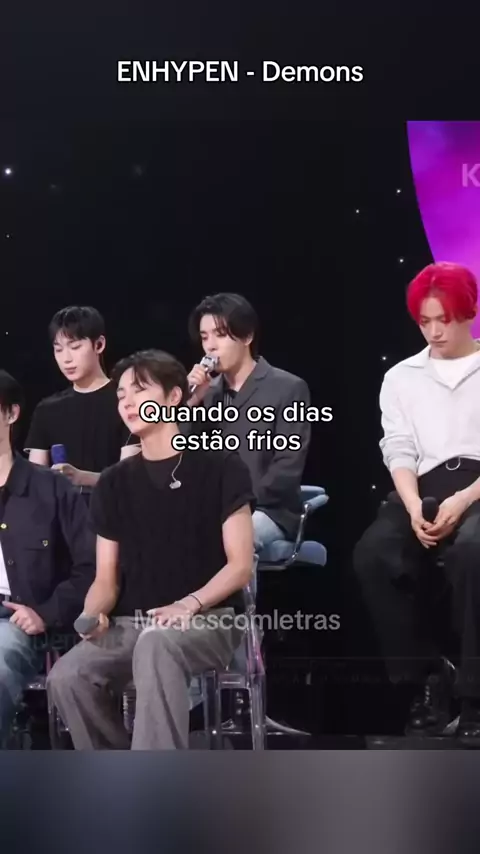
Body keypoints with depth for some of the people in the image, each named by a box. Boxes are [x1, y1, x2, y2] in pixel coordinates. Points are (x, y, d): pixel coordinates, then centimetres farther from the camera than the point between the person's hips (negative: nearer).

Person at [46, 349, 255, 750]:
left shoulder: (220, 467, -1)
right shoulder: (115, 483, 13)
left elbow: (240, 565, -5)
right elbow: (106, 578, 11)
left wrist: (190, 604, -22)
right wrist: (94, 614, -12)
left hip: (209, 619, -4)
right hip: (131, 623, 4)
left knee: (156, 645, -40)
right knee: (66, 677, -26)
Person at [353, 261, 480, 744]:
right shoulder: (401, 378, 18)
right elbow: (399, 452, 6)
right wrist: (414, 508, -14)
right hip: (426, 488, 3)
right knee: (372, 555, -27)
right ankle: (431, 680, -12)